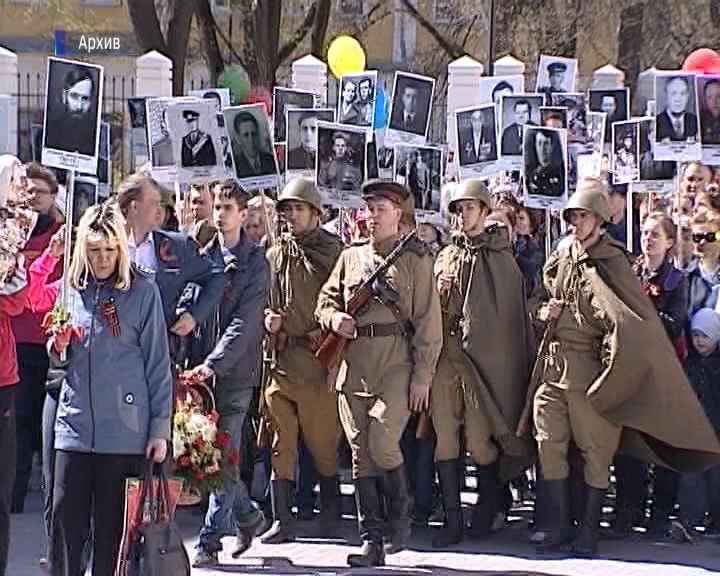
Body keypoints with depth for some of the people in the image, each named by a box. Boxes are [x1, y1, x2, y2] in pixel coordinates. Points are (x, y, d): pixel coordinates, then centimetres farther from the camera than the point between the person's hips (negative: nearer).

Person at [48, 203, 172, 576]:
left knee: (113, 531, 3)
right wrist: (57, 347, -4)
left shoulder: (142, 292, -2)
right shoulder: (70, 290, 9)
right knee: (66, 527, 0)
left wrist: (160, 428, -4)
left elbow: (158, 364, -1)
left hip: (125, 429, -3)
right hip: (74, 425, 3)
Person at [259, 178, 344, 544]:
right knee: (281, 443, 3)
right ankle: (282, 521, 5)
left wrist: (328, 330, -15)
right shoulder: (274, 256, 15)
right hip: (279, 359, 4)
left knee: (322, 443, 3)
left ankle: (330, 515, 20)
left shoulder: (332, 252, 1)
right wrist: (267, 317, 4)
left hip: (318, 360, -4)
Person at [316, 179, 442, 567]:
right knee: (361, 454, 4)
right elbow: (325, 301, 20)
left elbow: (428, 322, -2)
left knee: (382, 444, -17)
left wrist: (422, 376, -7)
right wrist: (334, 318, -5)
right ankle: (371, 541, 9)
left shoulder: (414, 260, 2)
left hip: (395, 367, -5)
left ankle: (400, 518, 8)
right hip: (354, 367, 5)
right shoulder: (350, 257, 15)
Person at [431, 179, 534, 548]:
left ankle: (488, 508, 20)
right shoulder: (446, 257, 16)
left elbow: (511, 312, -1)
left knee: (480, 438, -3)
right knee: (444, 437, -1)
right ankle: (452, 520, 3)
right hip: (445, 356, 4)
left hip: (483, 357, -4)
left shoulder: (499, 258, 2)